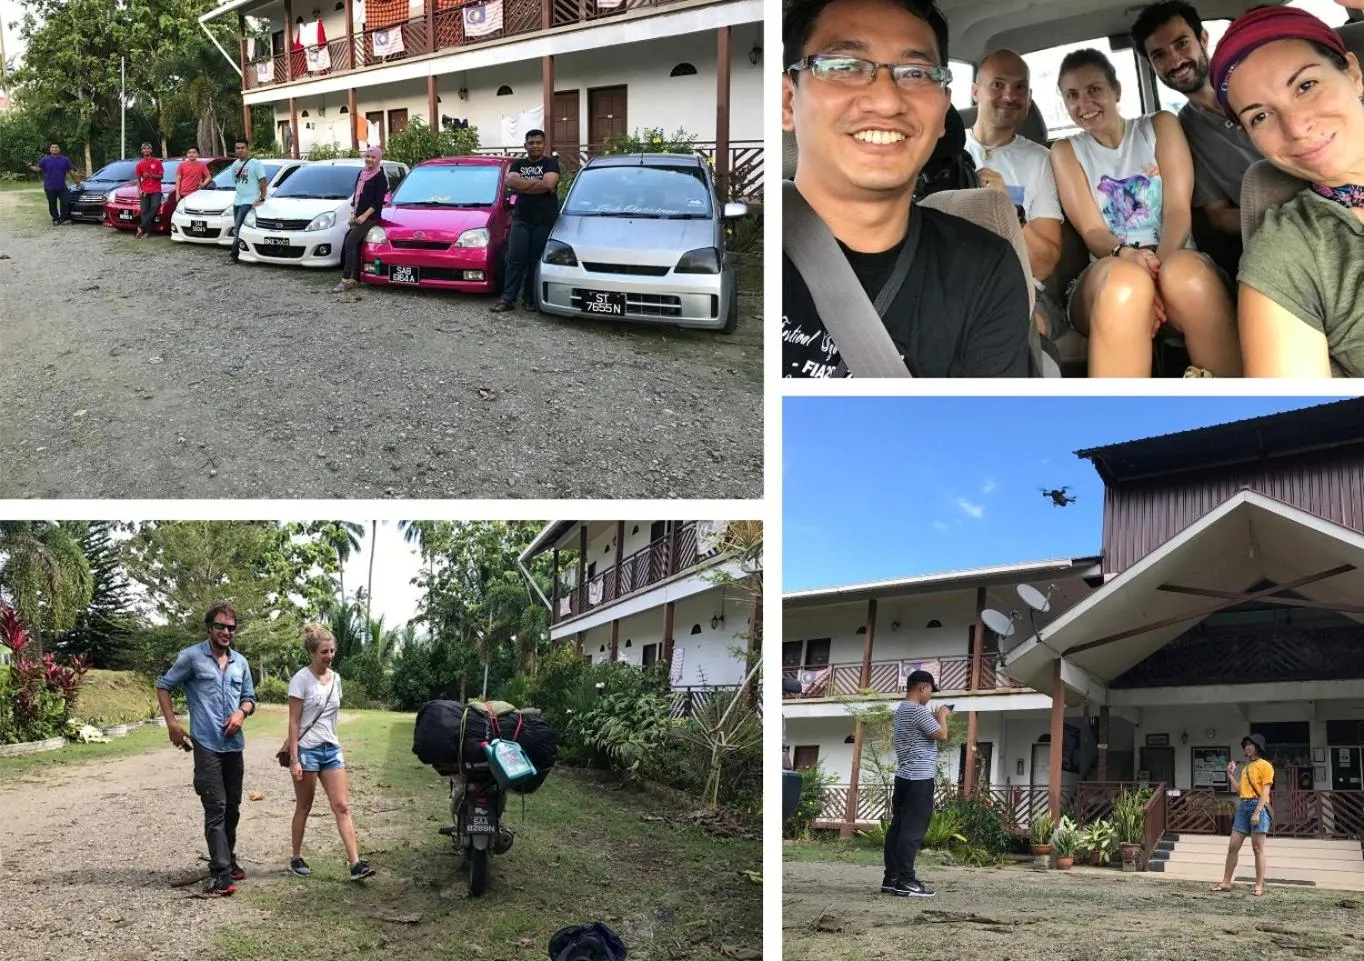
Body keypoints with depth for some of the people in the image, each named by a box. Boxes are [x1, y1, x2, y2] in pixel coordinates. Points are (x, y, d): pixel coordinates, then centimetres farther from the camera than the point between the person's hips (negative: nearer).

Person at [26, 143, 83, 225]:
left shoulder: (65, 159, 7)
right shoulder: (45, 160, 4)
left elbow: (71, 172, 9)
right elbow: (38, 169, 1)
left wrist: (78, 183, 9)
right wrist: (30, 167, -19)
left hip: (62, 187, 1)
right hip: (50, 187, -1)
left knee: (65, 203, -7)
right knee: (52, 205, 5)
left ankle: (64, 218, 3)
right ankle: (55, 220, 15)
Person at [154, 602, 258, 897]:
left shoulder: (240, 662, 11)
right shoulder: (192, 657, -5)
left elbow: (249, 697, 19)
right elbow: (163, 686, 2)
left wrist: (242, 712, -4)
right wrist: (172, 723, -6)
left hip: (234, 745, 6)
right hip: (206, 745, -6)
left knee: (232, 807, 14)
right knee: (216, 808, -11)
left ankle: (227, 860, 30)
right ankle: (221, 873, -13)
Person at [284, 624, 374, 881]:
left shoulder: (335, 678, 7)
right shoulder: (301, 680, -11)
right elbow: (294, 722, -12)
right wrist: (294, 759, -16)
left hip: (331, 749, 6)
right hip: (307, 750, -5)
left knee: (342, 807, -2)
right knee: (304, 808, 7)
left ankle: (355, 863, -7)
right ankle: (297, 858, 23)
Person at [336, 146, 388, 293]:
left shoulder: (380, 176, -7)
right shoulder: (362, 173, 16)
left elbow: (378, 201, -12)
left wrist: (364, 215, -16)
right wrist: (353, 214, 11)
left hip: (370, 217, -8)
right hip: (358, 216, 8)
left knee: (350, 243, -17)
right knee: (355, 246, 5)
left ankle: (346, 279, -19)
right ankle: (355, 279, 11)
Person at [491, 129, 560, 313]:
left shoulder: (551, 163, 3)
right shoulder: (518, 164, 15)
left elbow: (549, 184, -16)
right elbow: (511, 182, -6)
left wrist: (522, 184, -7)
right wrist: (539, 183, -10)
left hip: (544, 221, -3)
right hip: (521, 219, 3)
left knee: (536, 261, -1)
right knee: (515, 259, -2)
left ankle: (530, 298, 7)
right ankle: (507, 299, -2)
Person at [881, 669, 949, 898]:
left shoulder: (902, 710, 18)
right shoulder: (917, 710, -14)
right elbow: (942, 735, -14)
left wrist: (935, 717, 22)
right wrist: (941, 716, 3)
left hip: (905, 776, 10)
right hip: (920, 778, -10)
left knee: (898, 827, 7)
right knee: (913, 830, -10)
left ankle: (891, 879, 8)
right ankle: (906, 882, -12)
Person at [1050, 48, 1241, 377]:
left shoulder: (1160, 126, 12)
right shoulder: (1066, 151, 13)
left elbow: (1178, 210, -1)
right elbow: (1092, 232, 1)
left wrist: (1160, 264, -24)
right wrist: (1126, 255, -25)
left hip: (1173, 260, 1)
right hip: (1105, 278, 0)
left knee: (1183, 271, -38)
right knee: (1124, 279, -39)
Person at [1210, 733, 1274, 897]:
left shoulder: (1265, 766, -3)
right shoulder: (1246, 768, 21)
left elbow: (1265, 791, -11)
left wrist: (1257, 812, -19)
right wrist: (1231, 775, 16)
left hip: (1258, 806, -8)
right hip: (1243, 806, 8)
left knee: (1257, 848, -6)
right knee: (1233, 847, 4)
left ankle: (1259, 886, -4)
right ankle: (1226, 882, 8)